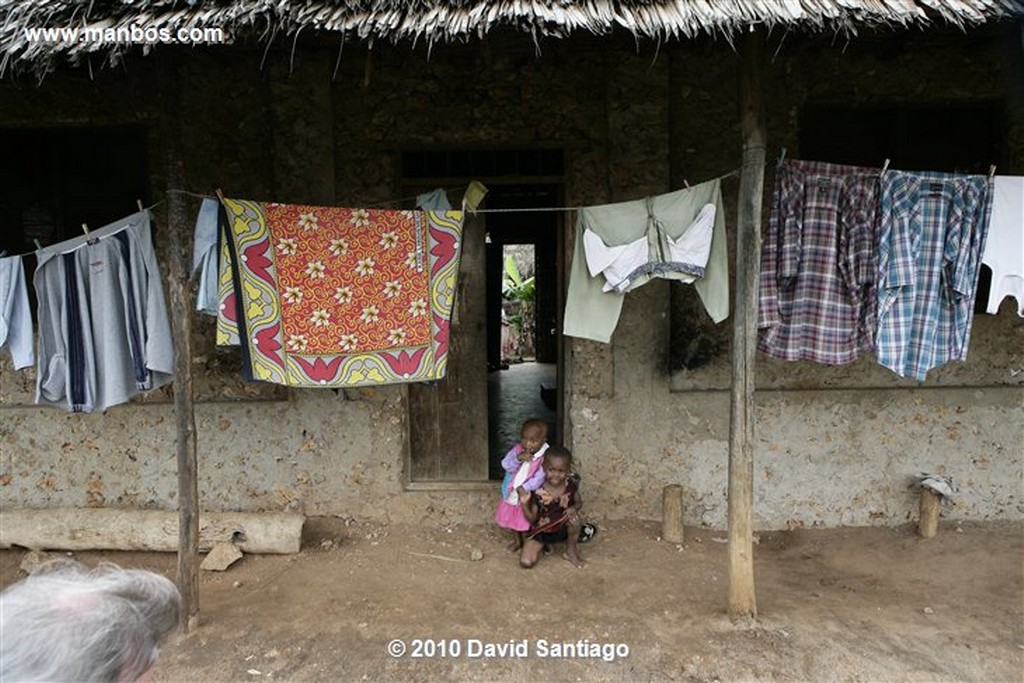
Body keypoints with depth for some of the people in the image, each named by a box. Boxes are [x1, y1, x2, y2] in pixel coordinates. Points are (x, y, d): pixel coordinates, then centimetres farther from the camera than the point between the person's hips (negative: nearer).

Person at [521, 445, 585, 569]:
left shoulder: (571, 485, -17)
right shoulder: (538, 491, -23)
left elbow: (579, 503, 2)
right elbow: (532, 519, -15)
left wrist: (574, 508, -22)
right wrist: (524, 504, -33)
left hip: (562, 529, 2)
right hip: (541, 531, -2)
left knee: (574, 517, -31)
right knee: (526, 562, -18)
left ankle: (571, 551, -4)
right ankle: (543, 545, 15)